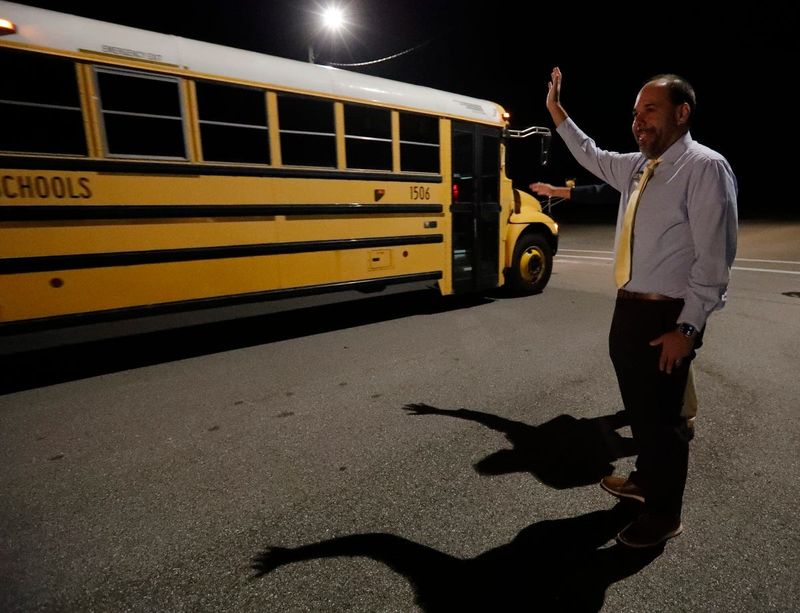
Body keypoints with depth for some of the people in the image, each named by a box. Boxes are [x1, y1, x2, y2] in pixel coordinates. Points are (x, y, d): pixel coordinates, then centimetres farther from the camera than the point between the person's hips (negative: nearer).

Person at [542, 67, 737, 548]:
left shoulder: (706, 167, -12)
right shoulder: (636, 167, 12)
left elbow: (714, 260, -17)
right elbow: (591, 156, 32)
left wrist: (687, 328, -19)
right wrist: (556, 110, 32)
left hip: (667, 316, -8)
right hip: (628, 308, 8)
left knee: (661, 416, 5)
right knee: (638, 407, 21)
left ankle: (664, 515, 27)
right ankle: (646, 480, 44)